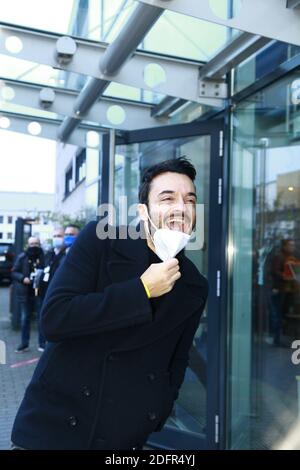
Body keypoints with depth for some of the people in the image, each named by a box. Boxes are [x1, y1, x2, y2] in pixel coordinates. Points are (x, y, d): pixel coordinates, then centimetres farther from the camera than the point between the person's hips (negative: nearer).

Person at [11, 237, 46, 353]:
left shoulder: (44, 256, -2)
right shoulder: (22, 257, 2)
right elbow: (14, 272, 4)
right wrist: (23, 278, -13)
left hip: (40, 292, -2)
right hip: (25, 293, 2)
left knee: (41, 319, 4)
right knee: (25, 319, 9)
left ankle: (42, 343, 14)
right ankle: (24, 344, 18)